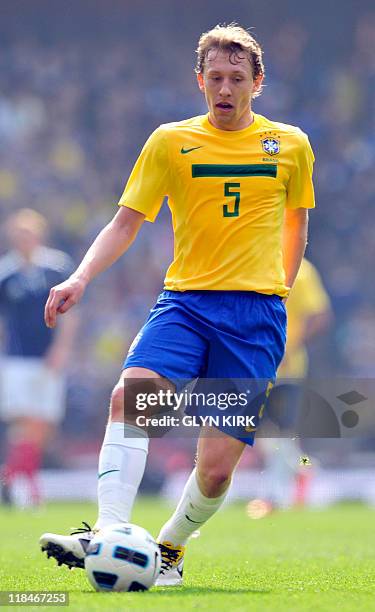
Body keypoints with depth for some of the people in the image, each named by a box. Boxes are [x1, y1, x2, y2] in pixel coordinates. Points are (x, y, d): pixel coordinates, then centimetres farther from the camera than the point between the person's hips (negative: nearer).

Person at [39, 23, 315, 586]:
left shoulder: (290, 145, 8)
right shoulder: (170, 142, 6)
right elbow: (125, 223, 6)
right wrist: (80, 278, -9)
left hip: (256, 312, 0)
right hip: (184, 301, 0)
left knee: (216, 467, -9)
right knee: (130, 392, -30)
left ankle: (170, 548, 18)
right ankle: (109, 533, -34)